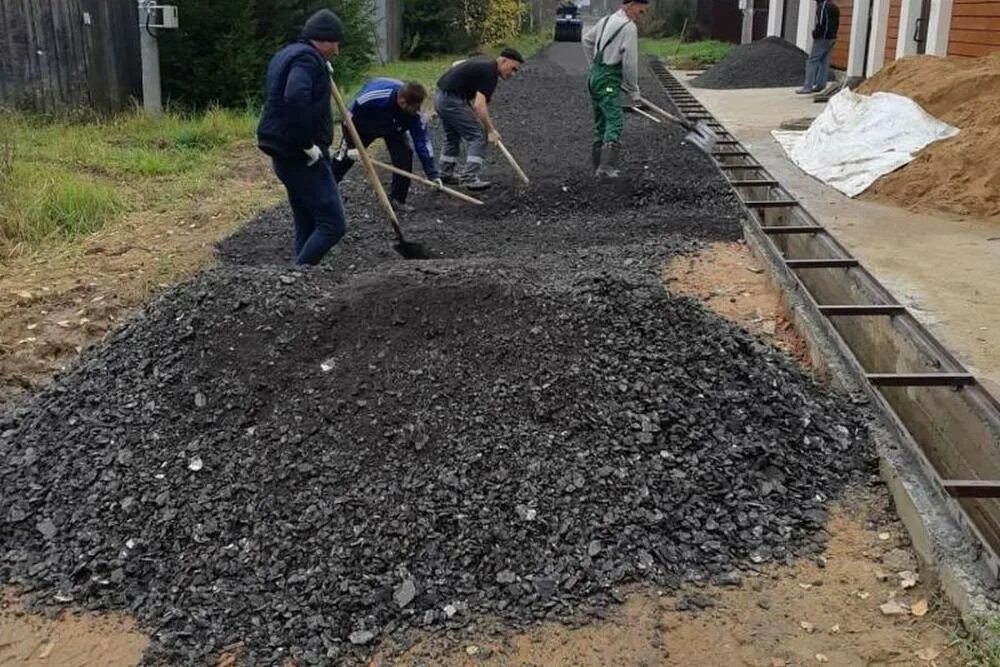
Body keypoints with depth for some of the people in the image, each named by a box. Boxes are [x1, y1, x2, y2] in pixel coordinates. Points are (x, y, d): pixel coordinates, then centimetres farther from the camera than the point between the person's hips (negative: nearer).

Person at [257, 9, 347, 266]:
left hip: (284, 154, 10)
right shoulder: (308, 58, -15)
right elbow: (295, 99, -32)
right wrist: (308, 145, -25)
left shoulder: (287, 54, 18)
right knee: (332, 224, -10)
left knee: (307, 226, 13)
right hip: (302, 157, -10)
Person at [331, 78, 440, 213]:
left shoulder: (416, 114, -36)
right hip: (363, 124, -2)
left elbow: (423, 141, -27)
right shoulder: (374, 96, -44)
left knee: (404, 157, -18)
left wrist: (432, 174, -29)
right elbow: (350, 116, -27)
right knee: (344, 158, 4)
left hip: (394, 130, 2)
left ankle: (397, 199, -1)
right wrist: (351, 147, -23)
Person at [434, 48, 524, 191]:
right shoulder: (490, 73, -16)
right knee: (477, 137, -6)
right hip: (452, 101, -10)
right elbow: (479, 105, -26)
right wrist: (491, 130, -23)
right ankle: (469, 178, -10)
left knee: (452, 137, 23)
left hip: (440, 97, 10)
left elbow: (456, 64, 25)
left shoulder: (485, 61, 12)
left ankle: (446, 174, 31)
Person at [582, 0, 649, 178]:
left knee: (601, 122, 13)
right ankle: (607, 165, -28)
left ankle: (597, 165, 15)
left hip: (595, 76, 9)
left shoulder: (606, 20, 14)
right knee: (615, 121, -15)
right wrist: (633, 91, -4)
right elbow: (630, 62, -12)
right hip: (609, 81, -9)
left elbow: (587, 40, 26)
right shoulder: (629, 28, -11)